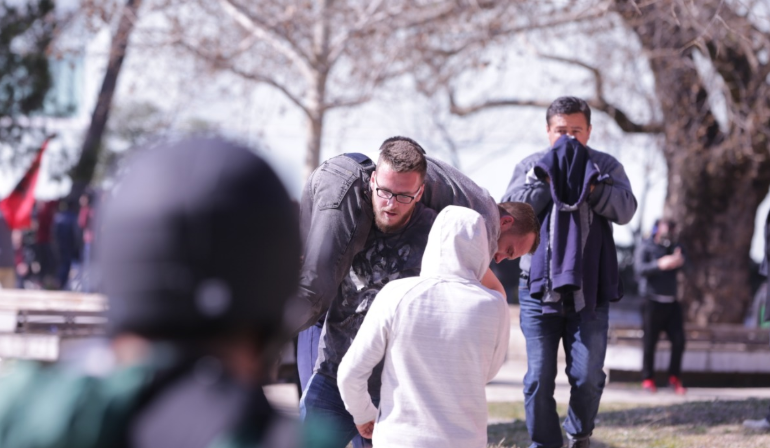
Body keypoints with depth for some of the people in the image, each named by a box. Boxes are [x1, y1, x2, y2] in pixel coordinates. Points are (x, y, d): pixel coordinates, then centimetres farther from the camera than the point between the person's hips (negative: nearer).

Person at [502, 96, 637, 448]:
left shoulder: (606, 167, 8)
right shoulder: (530, 167, 9)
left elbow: (625, 209, -9)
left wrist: (590, 184, -18)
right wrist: (544, 179, -13)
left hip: (589, 290, 0)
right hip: (539, 289, 0)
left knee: (588, 376, 0)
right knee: (539, 379, -2)